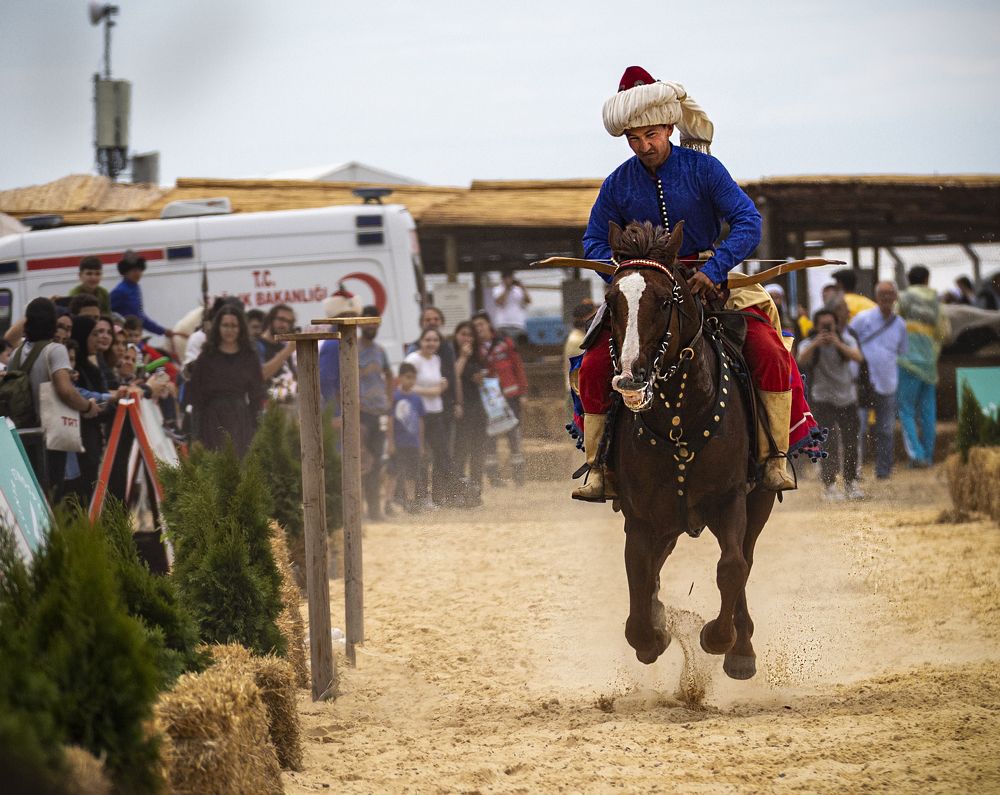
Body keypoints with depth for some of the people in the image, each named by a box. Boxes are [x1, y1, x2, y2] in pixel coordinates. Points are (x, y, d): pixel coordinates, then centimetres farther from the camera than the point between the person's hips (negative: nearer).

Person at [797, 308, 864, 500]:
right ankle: (829, 486, -13)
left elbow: (857, 357, -21)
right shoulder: (808, 344, -7)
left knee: (851, 443, 7)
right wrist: (815, 344, -45)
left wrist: (838, 344, -36)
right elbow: (802, 360, -28)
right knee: (829, 443, -14)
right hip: (823, 400, -3)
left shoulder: (845, 340, -3)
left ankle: (851, 484, 21)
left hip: (847, 399, 3)